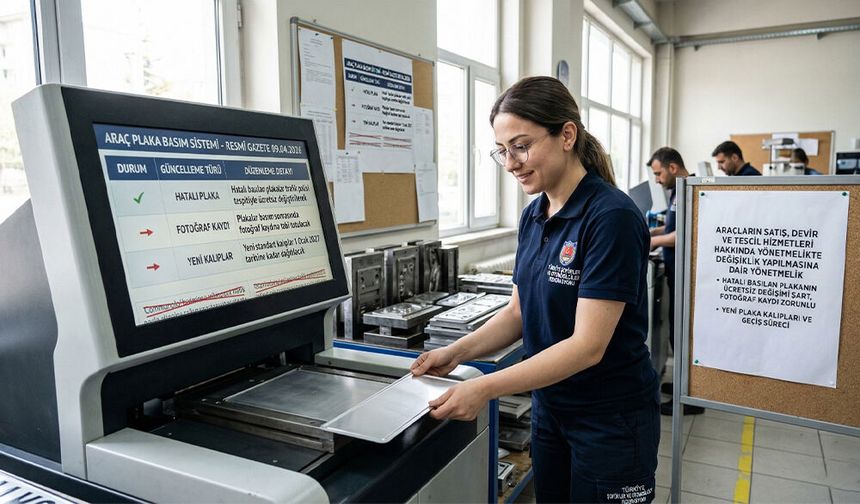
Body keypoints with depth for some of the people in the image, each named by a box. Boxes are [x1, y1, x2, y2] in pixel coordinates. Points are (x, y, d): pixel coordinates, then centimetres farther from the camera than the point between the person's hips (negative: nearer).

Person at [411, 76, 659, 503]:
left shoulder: (611, 217, -22)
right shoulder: (533, 216, 2)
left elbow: (588, 345, -26)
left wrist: (486, 388, -31)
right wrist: (457, 352, -7)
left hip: (611, 420, -7)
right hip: (549, 409, 7)